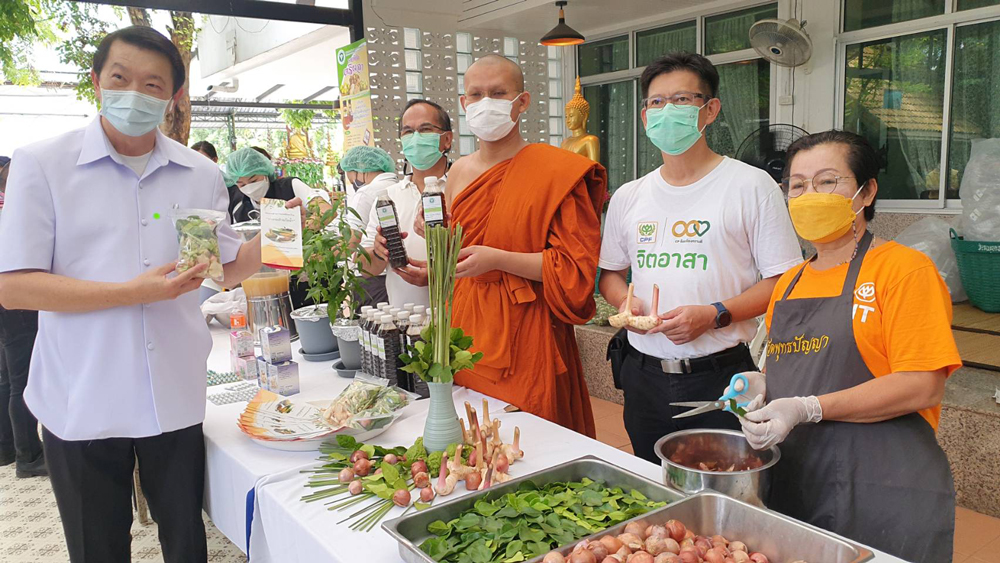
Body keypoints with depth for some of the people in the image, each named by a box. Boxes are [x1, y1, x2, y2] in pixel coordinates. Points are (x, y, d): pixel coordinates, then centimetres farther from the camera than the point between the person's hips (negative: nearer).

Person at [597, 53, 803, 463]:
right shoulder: (627, 197, 9)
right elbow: (610, 271, 18)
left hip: (721, 377, -4)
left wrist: (714, 315, -19)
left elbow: (783, 281, -7)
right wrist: (624, 301, -4)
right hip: (644, 377, 4)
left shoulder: (751, 186, -5)